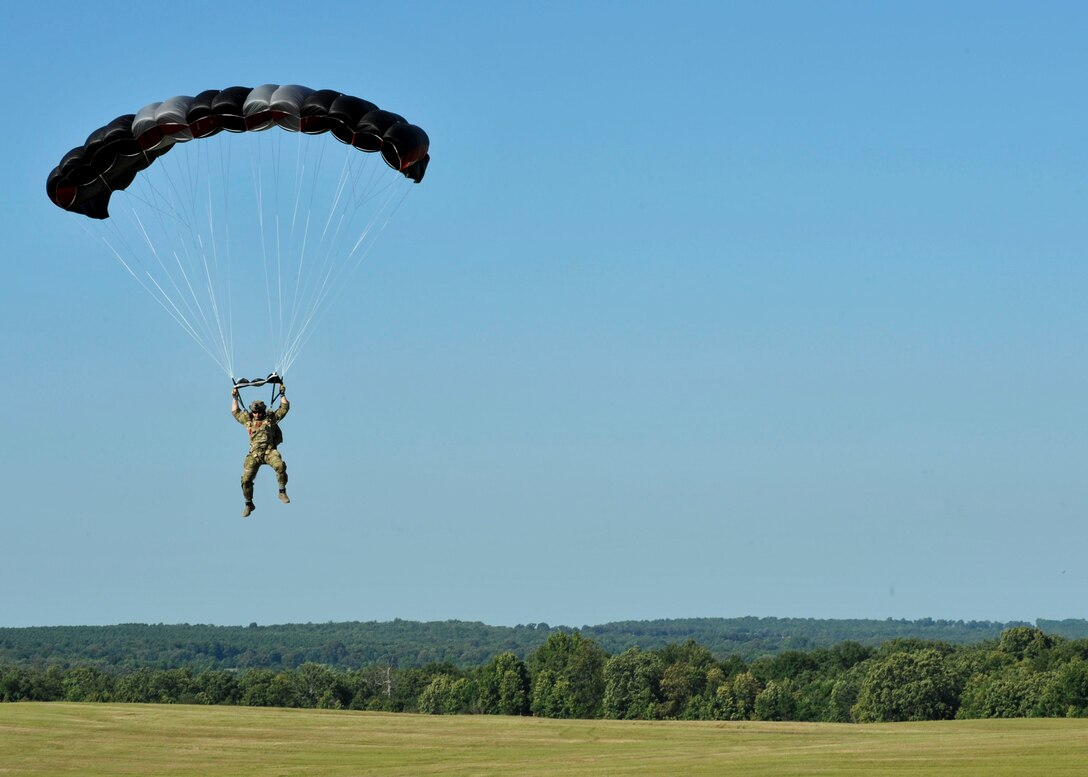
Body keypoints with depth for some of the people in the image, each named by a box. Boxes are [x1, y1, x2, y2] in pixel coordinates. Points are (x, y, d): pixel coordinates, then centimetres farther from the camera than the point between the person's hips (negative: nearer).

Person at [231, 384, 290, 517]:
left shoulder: (271, 418, 10)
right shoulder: (248, 420, 16)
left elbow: (284, 408, 13)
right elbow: (235, 412, 28)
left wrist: (282, 394, 9)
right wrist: (235, 398, 25)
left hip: (270, 451, -2)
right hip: (254, 454, 2)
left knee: (280, 466, -33)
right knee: (246, 479, -7)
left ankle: (282, 493, -19)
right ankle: (249, 504, 12)